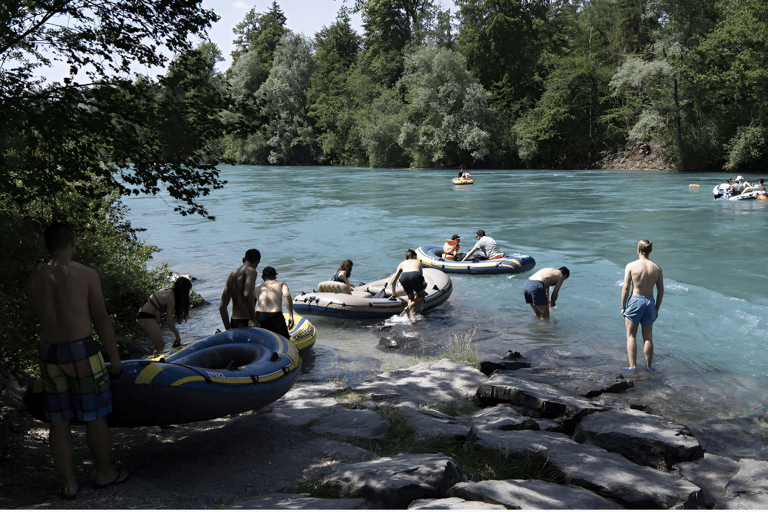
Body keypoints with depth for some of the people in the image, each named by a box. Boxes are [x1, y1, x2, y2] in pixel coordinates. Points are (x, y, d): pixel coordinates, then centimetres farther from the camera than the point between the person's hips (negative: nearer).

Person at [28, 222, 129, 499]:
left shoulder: (35, 278, 3)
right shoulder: (86, 274, -10)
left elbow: (40, 316, 11)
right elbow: (102, 320, -8)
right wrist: (114, 356, -1)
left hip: (48, 352, 5)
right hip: (82, 352, -4)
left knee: (58, 420, 12)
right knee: (94, 415, 10)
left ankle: (69, 483, 19)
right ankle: (104, 473, 24)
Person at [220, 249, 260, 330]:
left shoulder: (231, 274, 18)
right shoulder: (251, 271, -5)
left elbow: (222, 307, 18)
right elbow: (247, 295, -23)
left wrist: (228, 329, 21)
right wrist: (253, 319, -19)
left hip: (234, 321, 8)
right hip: (245, 321, -8)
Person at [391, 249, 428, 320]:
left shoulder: (402, 264, 38)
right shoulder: (418, 263, 38)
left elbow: (393, 281, 39)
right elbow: (421, 276, 48)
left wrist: (393, 293, 54)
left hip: (403, 277, 2)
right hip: (415, 275, -2)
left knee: (410, 297, 22)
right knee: (422, 296, 18)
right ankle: (410, 308, -9)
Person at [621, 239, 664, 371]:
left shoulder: (631, 266, -9)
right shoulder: (656, 268, 1)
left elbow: (625, 288, -9)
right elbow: (661, 291, 6)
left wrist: (623, 307, -1)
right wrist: (657, 308, 15)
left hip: (635, 301, -3)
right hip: (650, 302, 3)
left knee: (631, 336, 7)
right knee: (648, 337, 12)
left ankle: (633, 366, 3)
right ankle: (649, 366, 18)